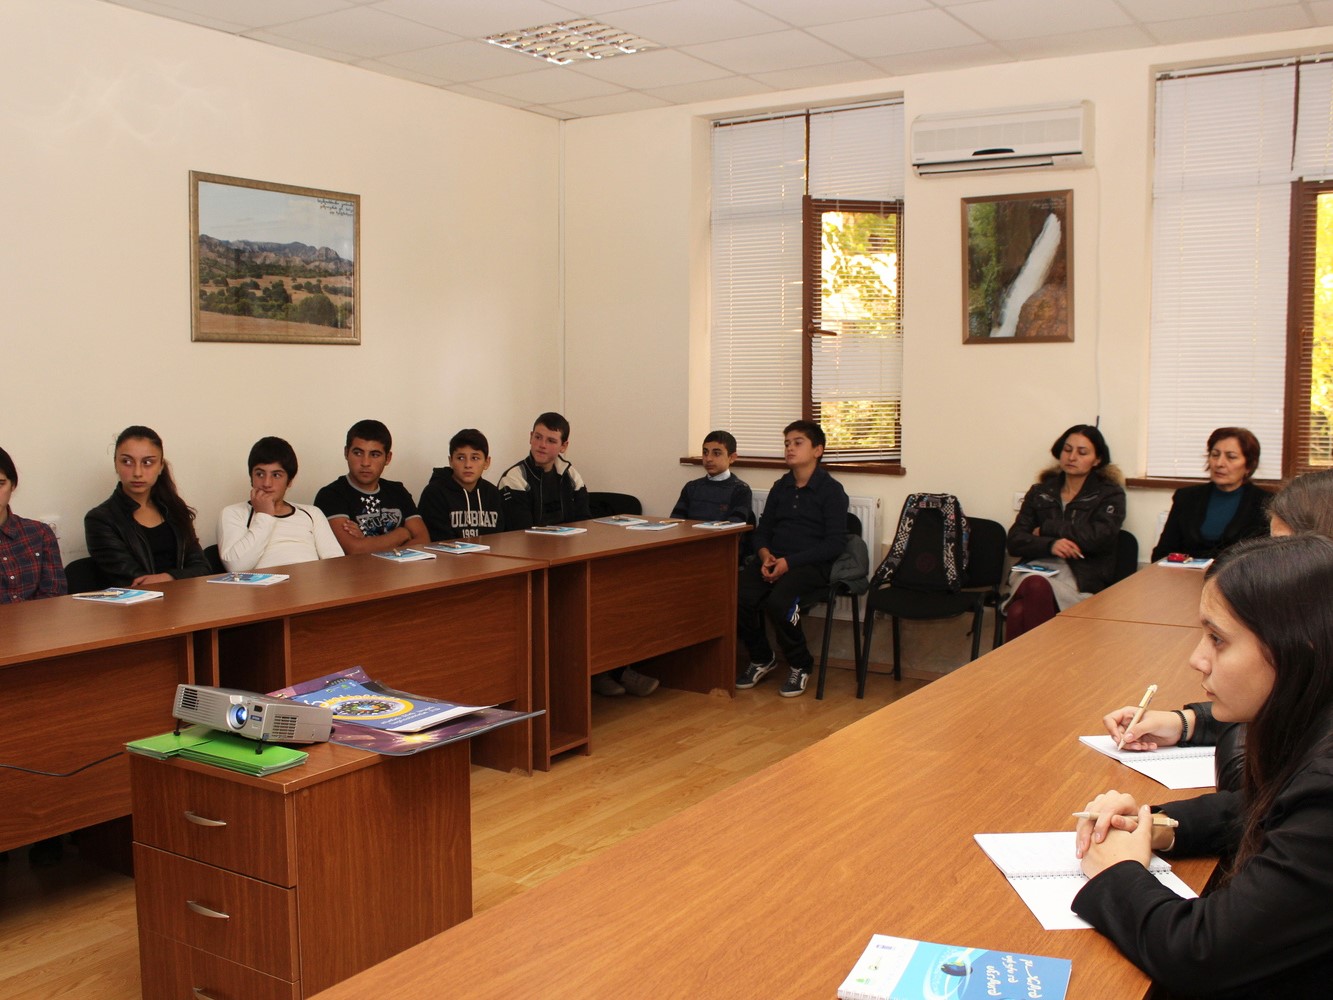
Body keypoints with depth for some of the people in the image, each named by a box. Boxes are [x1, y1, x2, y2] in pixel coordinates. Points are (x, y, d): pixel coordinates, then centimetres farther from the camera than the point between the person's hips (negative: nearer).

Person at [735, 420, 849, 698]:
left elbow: (835, 543, -8)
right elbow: (762, 530, 21)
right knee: (738, 596, -23)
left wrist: (789, 562, -16)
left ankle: (800, 665, -6)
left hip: (811, 564, -5)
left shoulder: (831, 490, -2)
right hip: (773, 560, 5)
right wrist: (765, 555, -4)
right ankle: (761, 659, 4)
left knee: (778, 601, -33)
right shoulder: (780, 488, 16)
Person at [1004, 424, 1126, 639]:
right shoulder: (1040, 492, 20)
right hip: (1037, 569, 2)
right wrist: (1049, 545, -12)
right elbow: (1014, 542, 9)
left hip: (1082, 579, -2)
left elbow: (1098, 537, -8)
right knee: (1017, 613, -35)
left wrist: (1046, 529, 0)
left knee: (1037, 587, -37)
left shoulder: (1110, 495, 12)